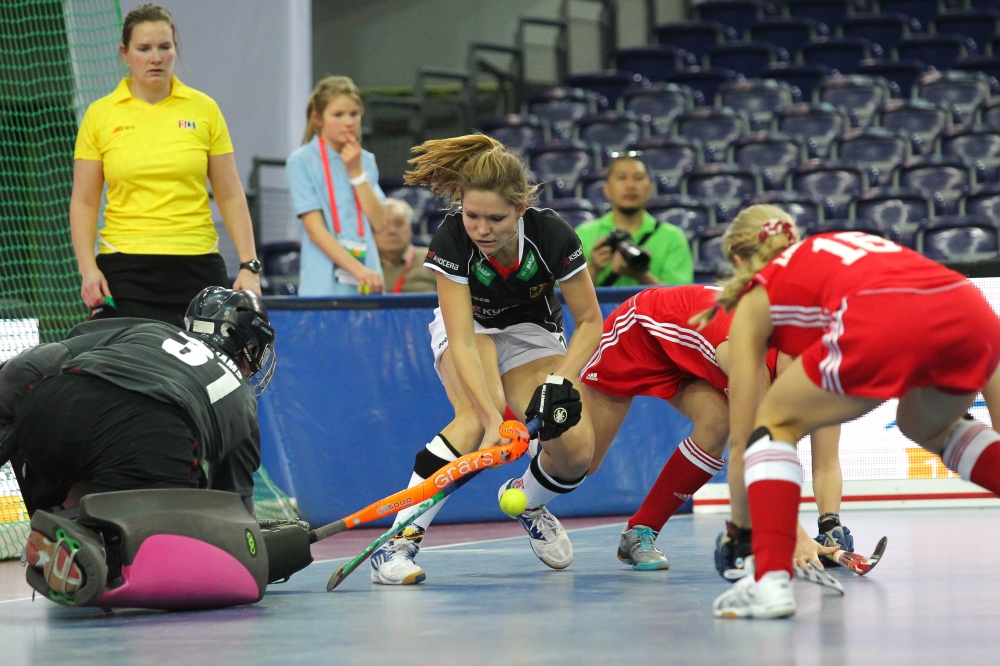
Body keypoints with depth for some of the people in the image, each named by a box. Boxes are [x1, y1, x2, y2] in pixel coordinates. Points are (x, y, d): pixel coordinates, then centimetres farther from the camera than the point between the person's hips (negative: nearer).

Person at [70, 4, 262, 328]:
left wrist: (249, 266, -2)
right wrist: (88, 269, -9)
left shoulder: (204, 108, 6)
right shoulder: (100, 115, 4)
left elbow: (230, 196, 7)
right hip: (125, 269, -1)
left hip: (198, 266, 1)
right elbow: (83, 203, 5)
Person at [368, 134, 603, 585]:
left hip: (531, 334, 2)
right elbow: (462, 342, -35)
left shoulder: (552, 236, -29)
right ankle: (399, 539, -34)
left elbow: (590, 322, -16)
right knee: (476, 418, -34)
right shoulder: (451, 241, -31)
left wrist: (559, 381, -30)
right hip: (469, 329, -2)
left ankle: (527, 500, 18)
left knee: (575, 450, -18)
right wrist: (493, 418, -46)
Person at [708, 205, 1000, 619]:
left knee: (774, 424, 19)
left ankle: (770, 581, 2)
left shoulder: (755, 297, 27)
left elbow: (742, 439, 27)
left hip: (884, 328, -5)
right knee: (930, 427, 36)